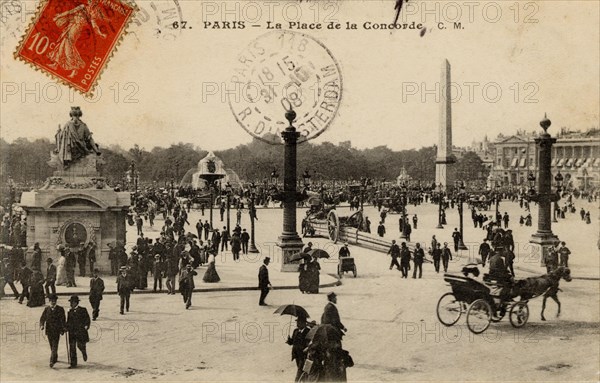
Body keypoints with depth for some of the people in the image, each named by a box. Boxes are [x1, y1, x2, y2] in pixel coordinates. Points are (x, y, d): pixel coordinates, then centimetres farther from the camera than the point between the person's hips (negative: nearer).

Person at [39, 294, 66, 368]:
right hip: (49, 330, 3)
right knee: (52, 346, 14)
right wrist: (42, 325, -15)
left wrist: (63, 330, -3)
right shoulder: (46, 309, 6)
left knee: (54, 346, -12)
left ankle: (52, 361, -19)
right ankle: (55, 358, 32)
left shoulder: (60, 309, -1)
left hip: (57, 331, -3)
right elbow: (42, 318, 5)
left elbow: (63, 320, 2)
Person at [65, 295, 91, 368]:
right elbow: (68, 321, 19)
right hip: (72, 332, 4)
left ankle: (84, 353, 30)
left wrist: (86, 326, -12)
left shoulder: (82, 310, -1)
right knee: (72, 347, 0)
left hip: (80, 331, -4)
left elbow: (87, 319, 1)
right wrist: (66, 327, 3)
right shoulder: (70, 311, 12)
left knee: (80, 345, -7)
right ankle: (73, 363, 6)